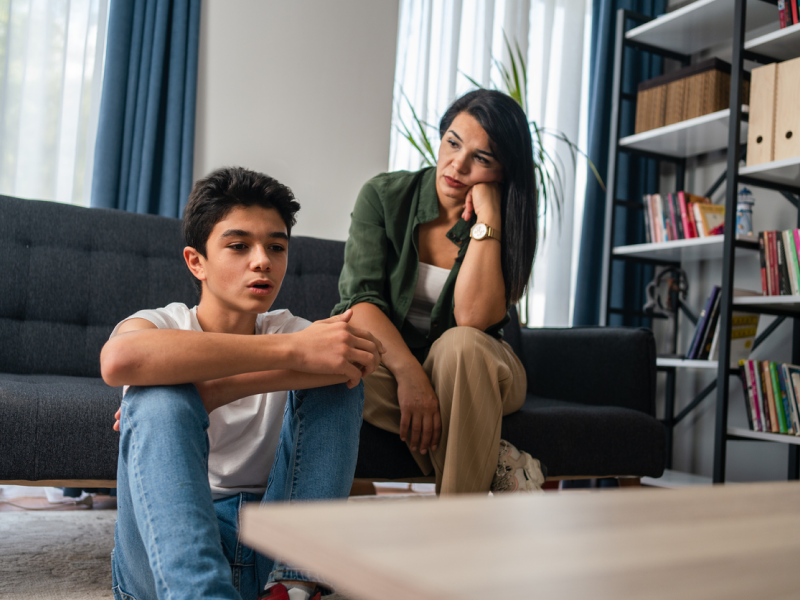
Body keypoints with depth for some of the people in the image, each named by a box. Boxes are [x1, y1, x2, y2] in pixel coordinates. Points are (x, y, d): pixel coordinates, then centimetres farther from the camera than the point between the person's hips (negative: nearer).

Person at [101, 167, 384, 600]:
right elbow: (120, 359, -28)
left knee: (337, 368, -12)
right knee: (159, 395, -26)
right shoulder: (162, 325, 1)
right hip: (166, 556, -2)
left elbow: (365, 357, -16)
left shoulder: (291, 330, 10)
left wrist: (212, 392, -24)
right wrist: (291, 350, -32)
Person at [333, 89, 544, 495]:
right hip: (389, 361, 1)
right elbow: (360, 298, -17)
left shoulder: (505, 225, -9)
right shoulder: (384, 196, -6)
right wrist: (409, 372, -32)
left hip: (470, 371, -1)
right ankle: (494, 462, -21)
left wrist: (486, 217, -24)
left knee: (459, 345, -36)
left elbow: (473, 318, -24)